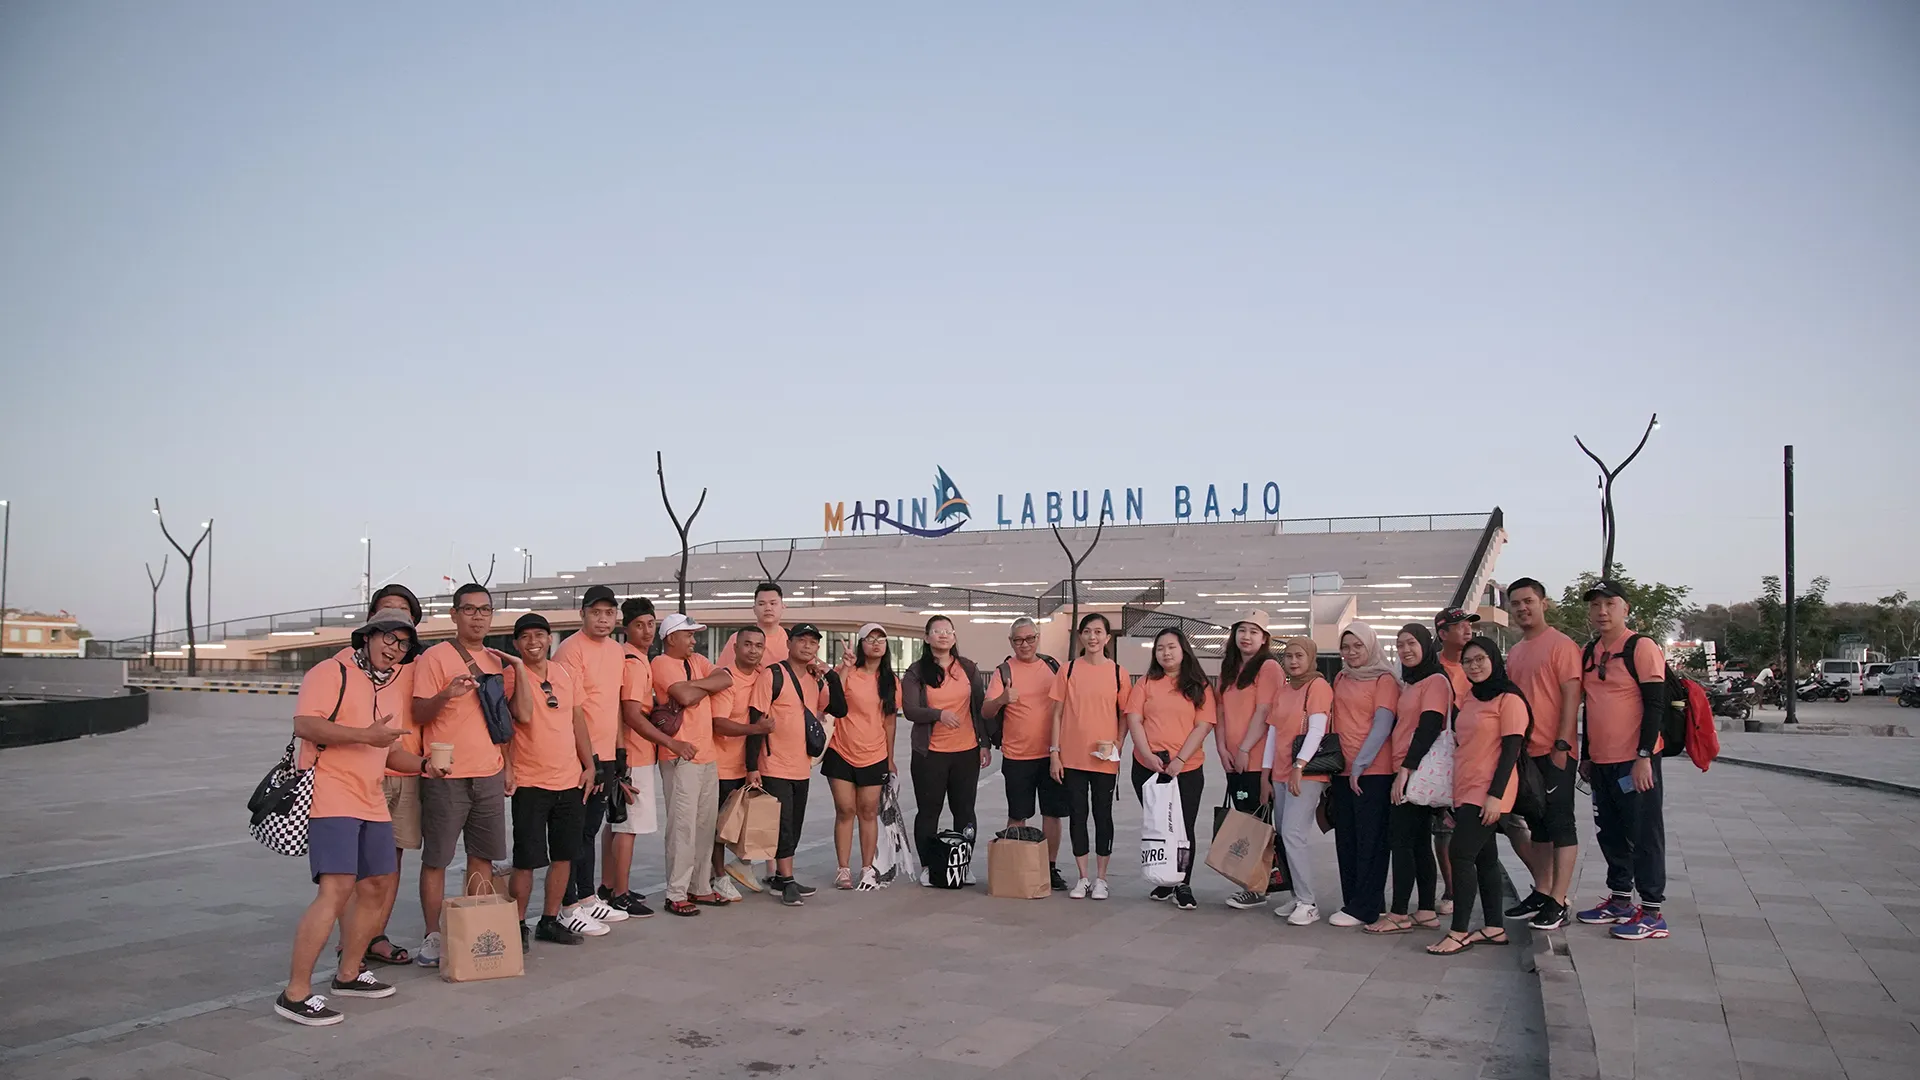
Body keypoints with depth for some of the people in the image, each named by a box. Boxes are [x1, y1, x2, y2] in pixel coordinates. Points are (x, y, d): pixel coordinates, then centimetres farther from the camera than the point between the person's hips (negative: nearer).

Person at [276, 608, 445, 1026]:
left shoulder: (386, 688, 20)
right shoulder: (332, 673, -7)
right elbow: (304, 725, -21)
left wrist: (422, 765, 8)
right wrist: (366, 734, -23)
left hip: (370, 803, 9)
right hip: (330, 799, -9)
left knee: (379, 886, 14)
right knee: (337, 889, -18)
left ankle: (348, 974, 29)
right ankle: (295, 993, -12)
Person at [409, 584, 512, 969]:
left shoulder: (498, 661, 13)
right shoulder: (435, 657, -5)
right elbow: (419, 714, -9)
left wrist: (506, 765, 16)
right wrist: (445, 695, -27)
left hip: (489, 775, 6)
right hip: (446, 775, -6)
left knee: (483, 856, 10)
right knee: (436, 859, 1)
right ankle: (433, 937, 10)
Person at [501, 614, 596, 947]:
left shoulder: (566, 674, 8)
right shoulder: (512, 676, -8)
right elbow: (523, 714, -25)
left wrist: (588, 766, 8)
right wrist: (520, 667, -22)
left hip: (570, 781, 5)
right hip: (530, 782, -5)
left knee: (564, 855, 11)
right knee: (526, 860, -1)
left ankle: (550, 920, 24)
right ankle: (517, 925, 12)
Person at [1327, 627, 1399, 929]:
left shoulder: (1384, 680, -5)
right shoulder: (1340, 680, 14)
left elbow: (1382, 726, -11)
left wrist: (1360, 764, -16)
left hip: (1373, 771, -7)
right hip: (1342, 771, 7)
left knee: (1370, 840, -1)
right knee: (1345, 840, 10)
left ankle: (1364, 908, 2)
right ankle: (1351, 901, 18)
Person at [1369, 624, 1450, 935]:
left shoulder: (1435, 681, -10)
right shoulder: (1409, 684, 17)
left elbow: (1429, 728, -19)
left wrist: (1406, 769, -23)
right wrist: (1402, 770, 11)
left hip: (1417, 772, -9)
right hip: (1405, 771, 9)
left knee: (1400, 840, -8)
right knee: (1419, 842, 10)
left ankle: (1399, 914, -5)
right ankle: (1426, 911, 15)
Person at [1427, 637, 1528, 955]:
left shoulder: (1508, 699, -9)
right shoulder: (1470, 699, 15)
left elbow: (1511, 750, -14)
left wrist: (1496, 795, -19)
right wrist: (1452, 797, 19)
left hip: (1488, 793, -8)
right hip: (1465, 791, 8)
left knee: (1460, 854, -12)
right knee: (1484, 857, 10)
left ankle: (1459, 933, -9)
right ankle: (1494, 928, 16)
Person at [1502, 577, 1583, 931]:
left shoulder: (1561, 645, -7)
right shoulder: (1513, 652, 15)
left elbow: (1571, 697, -12)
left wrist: (1561, 745, -18)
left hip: (1553, 753, -7)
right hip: (1523, 752, 7)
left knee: (1560, 825, -2)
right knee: (1536, 825, 14)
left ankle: (1557, 903, 2)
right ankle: (1542, 892, 24)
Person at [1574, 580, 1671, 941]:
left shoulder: (1641, 647, -9)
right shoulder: (1589, 652, 13)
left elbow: (1655, 704, -13)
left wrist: (1644, 756, -17)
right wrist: (1585, 755, 18)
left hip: (1634, 761, -8)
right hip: (1601, 762, 8)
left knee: (1644, 834, -1)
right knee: (1610, 833, 14)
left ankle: (1652, 913, 5)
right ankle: (1619, 901, 26)